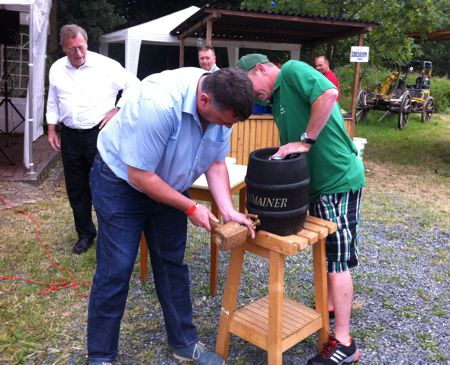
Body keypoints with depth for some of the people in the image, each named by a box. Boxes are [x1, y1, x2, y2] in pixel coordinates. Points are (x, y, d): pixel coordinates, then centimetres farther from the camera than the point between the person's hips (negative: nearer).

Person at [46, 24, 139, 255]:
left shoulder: (106, 65, -8)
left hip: (99, 133, -4)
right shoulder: (56, 69, 7)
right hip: (70, 136, 5)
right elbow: (53, 102, 18)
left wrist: (116, 110, -9)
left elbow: (133, 85, -3)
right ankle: (85, 233, 27)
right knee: (76, 188, 11)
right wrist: (51, 130, 13)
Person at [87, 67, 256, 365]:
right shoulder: (160, 103, -37)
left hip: (168, 184, 6)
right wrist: (191, 207, -22)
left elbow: (216, 162, -4)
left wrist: (228, 211, -18)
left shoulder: (222, 105, -14)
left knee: (172, 264, 10)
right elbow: (139, 175, -30)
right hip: (121, 179, -6)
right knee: (115, 270, -4)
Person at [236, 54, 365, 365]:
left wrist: (306, 140, -23)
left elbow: (329, 94, -28)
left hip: (339, 178, -9)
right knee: (326, 253, 20)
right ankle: (331, 305, 40)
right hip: (318, 180, 9)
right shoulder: (276, 101, 15)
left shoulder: (292, 70, -11)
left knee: (337, 259, -3)